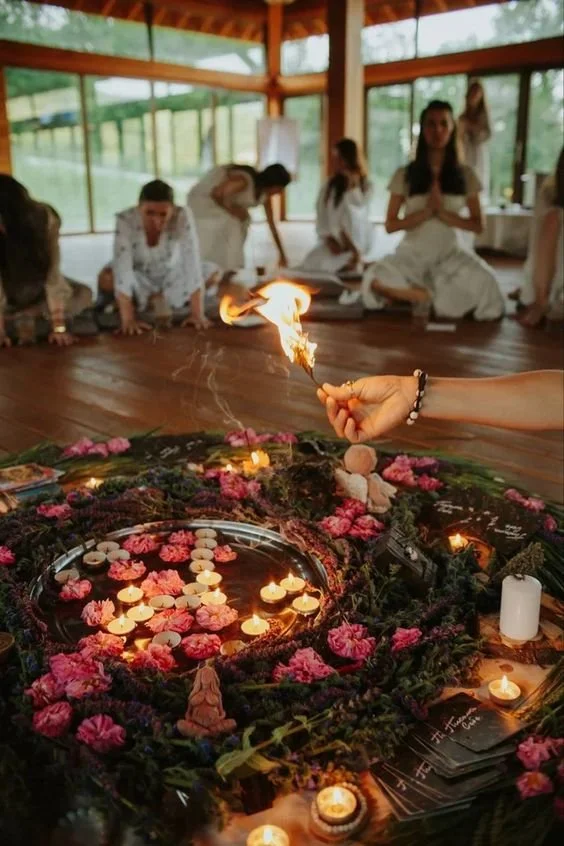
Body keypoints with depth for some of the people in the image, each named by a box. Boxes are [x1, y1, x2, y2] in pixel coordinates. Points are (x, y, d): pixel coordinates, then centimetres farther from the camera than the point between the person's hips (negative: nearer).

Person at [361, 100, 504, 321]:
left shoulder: (465, 174, 5)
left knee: (484, 284, -33)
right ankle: (437, 298, -13)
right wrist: (426, 211, -14)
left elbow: (477, 225, 4)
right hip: (413, 254, -1)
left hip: (450, 254, 1)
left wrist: (443, 213, -13)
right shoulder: (404, 175, 2)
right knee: (376, 281, -34)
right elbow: (390, 225, -1)